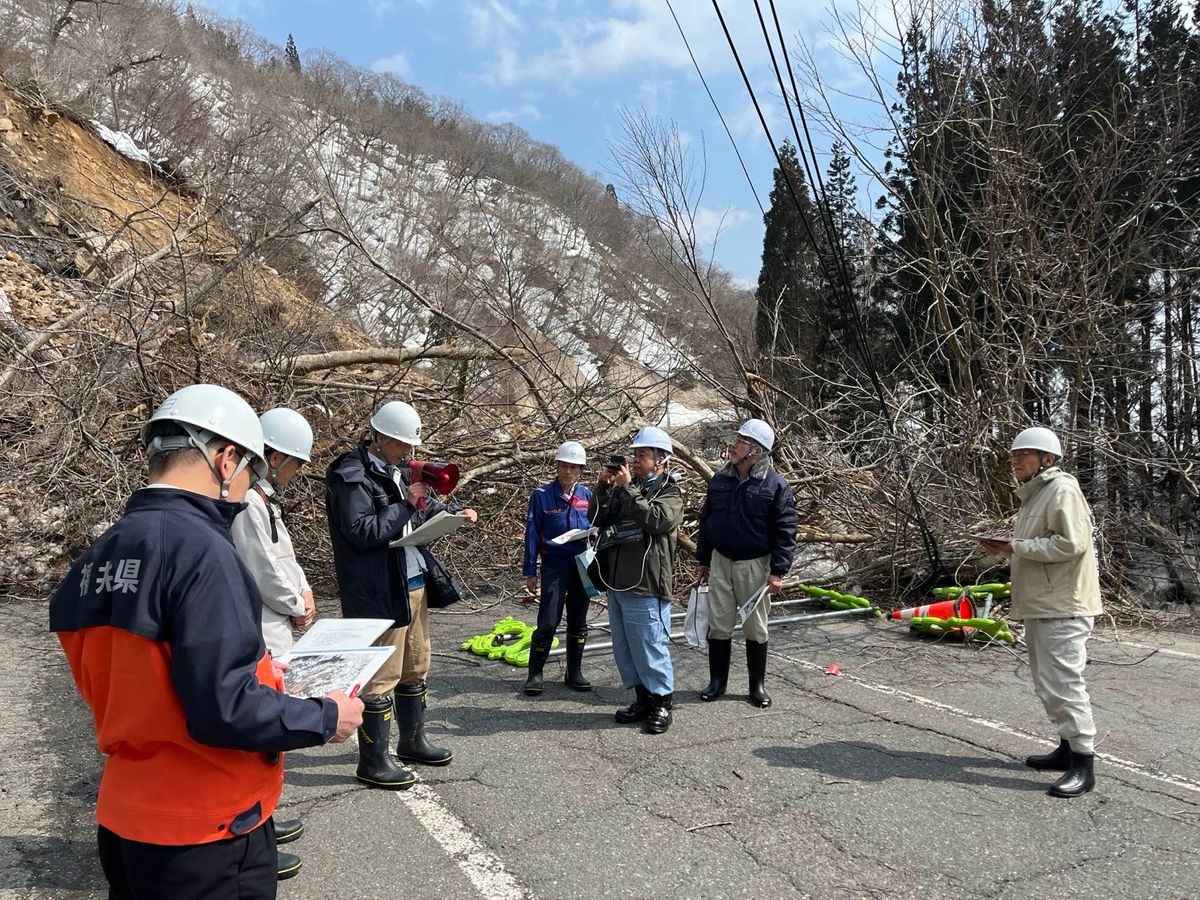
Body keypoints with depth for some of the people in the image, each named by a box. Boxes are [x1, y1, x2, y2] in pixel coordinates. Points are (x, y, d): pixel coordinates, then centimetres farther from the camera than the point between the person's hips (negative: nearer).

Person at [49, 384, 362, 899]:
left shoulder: (99, 556, 2)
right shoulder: (199, 548, -23)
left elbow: (143, 683, 10)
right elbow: (224, 709, -26)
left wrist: (252, 672, 17)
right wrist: (325, 718, -12)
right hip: (205, 836, -7)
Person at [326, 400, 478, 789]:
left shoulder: (398, 471, 13)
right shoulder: (351, 476, -13)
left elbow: (424, 509, 26)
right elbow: (363, 532, -21)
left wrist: (456, 512, 8)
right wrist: (406, 503, -20)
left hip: (413, 583, 10)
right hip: (378, 592, -9)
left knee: (415, 667, 19)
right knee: (381, 676, -2)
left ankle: (412, 741, 35)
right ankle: (373, 761, 12)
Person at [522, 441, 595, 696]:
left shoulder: (586, 495, 4)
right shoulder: (542, 496, -5)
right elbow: (532, 534, -3)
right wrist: (530, 572, -4)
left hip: (581, 567, 4)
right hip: (554, 567, -4)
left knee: (578, 622, 11)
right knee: (548, 622, -5)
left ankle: (574, 673, 24)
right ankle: (535, 673, 9)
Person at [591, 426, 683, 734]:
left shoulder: (670, 493, -4)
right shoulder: (628, 488, 16)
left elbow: (655, 519, -24)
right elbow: (598, 517, 11)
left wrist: (626, 488, -21)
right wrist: (604, 486, -3)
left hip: (645, 587, -8)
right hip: (616, 584, 8)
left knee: (650, 647, -2)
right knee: (625, 648, 15)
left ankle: (662, 703, 13)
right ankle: (642, 699, 28)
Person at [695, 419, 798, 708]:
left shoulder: (776, 485, -11)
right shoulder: (720, 479, 3)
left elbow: (786, 531, -10)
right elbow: (706, 519, 12)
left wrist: (778, 571, -14)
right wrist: (704, 559, 12)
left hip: (754, 565, -4)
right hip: (720, 562, 4)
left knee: (755, 628, 8)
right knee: (718, 626, 8)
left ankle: (758, 685, 22)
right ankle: (717, 681, 22)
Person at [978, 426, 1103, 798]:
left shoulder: (1062, 490, -14)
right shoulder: (1034, 493, 18)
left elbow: (1069, 544, -24)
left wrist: (1017, 547, -18)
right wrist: (1006, 547, 8)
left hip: (1063, 607, -11)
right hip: (1039, 604, 11)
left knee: (1063, 683, -8)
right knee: (1046, 683, 18)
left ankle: (1084, 765, 0)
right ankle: (1069, 747, 30)